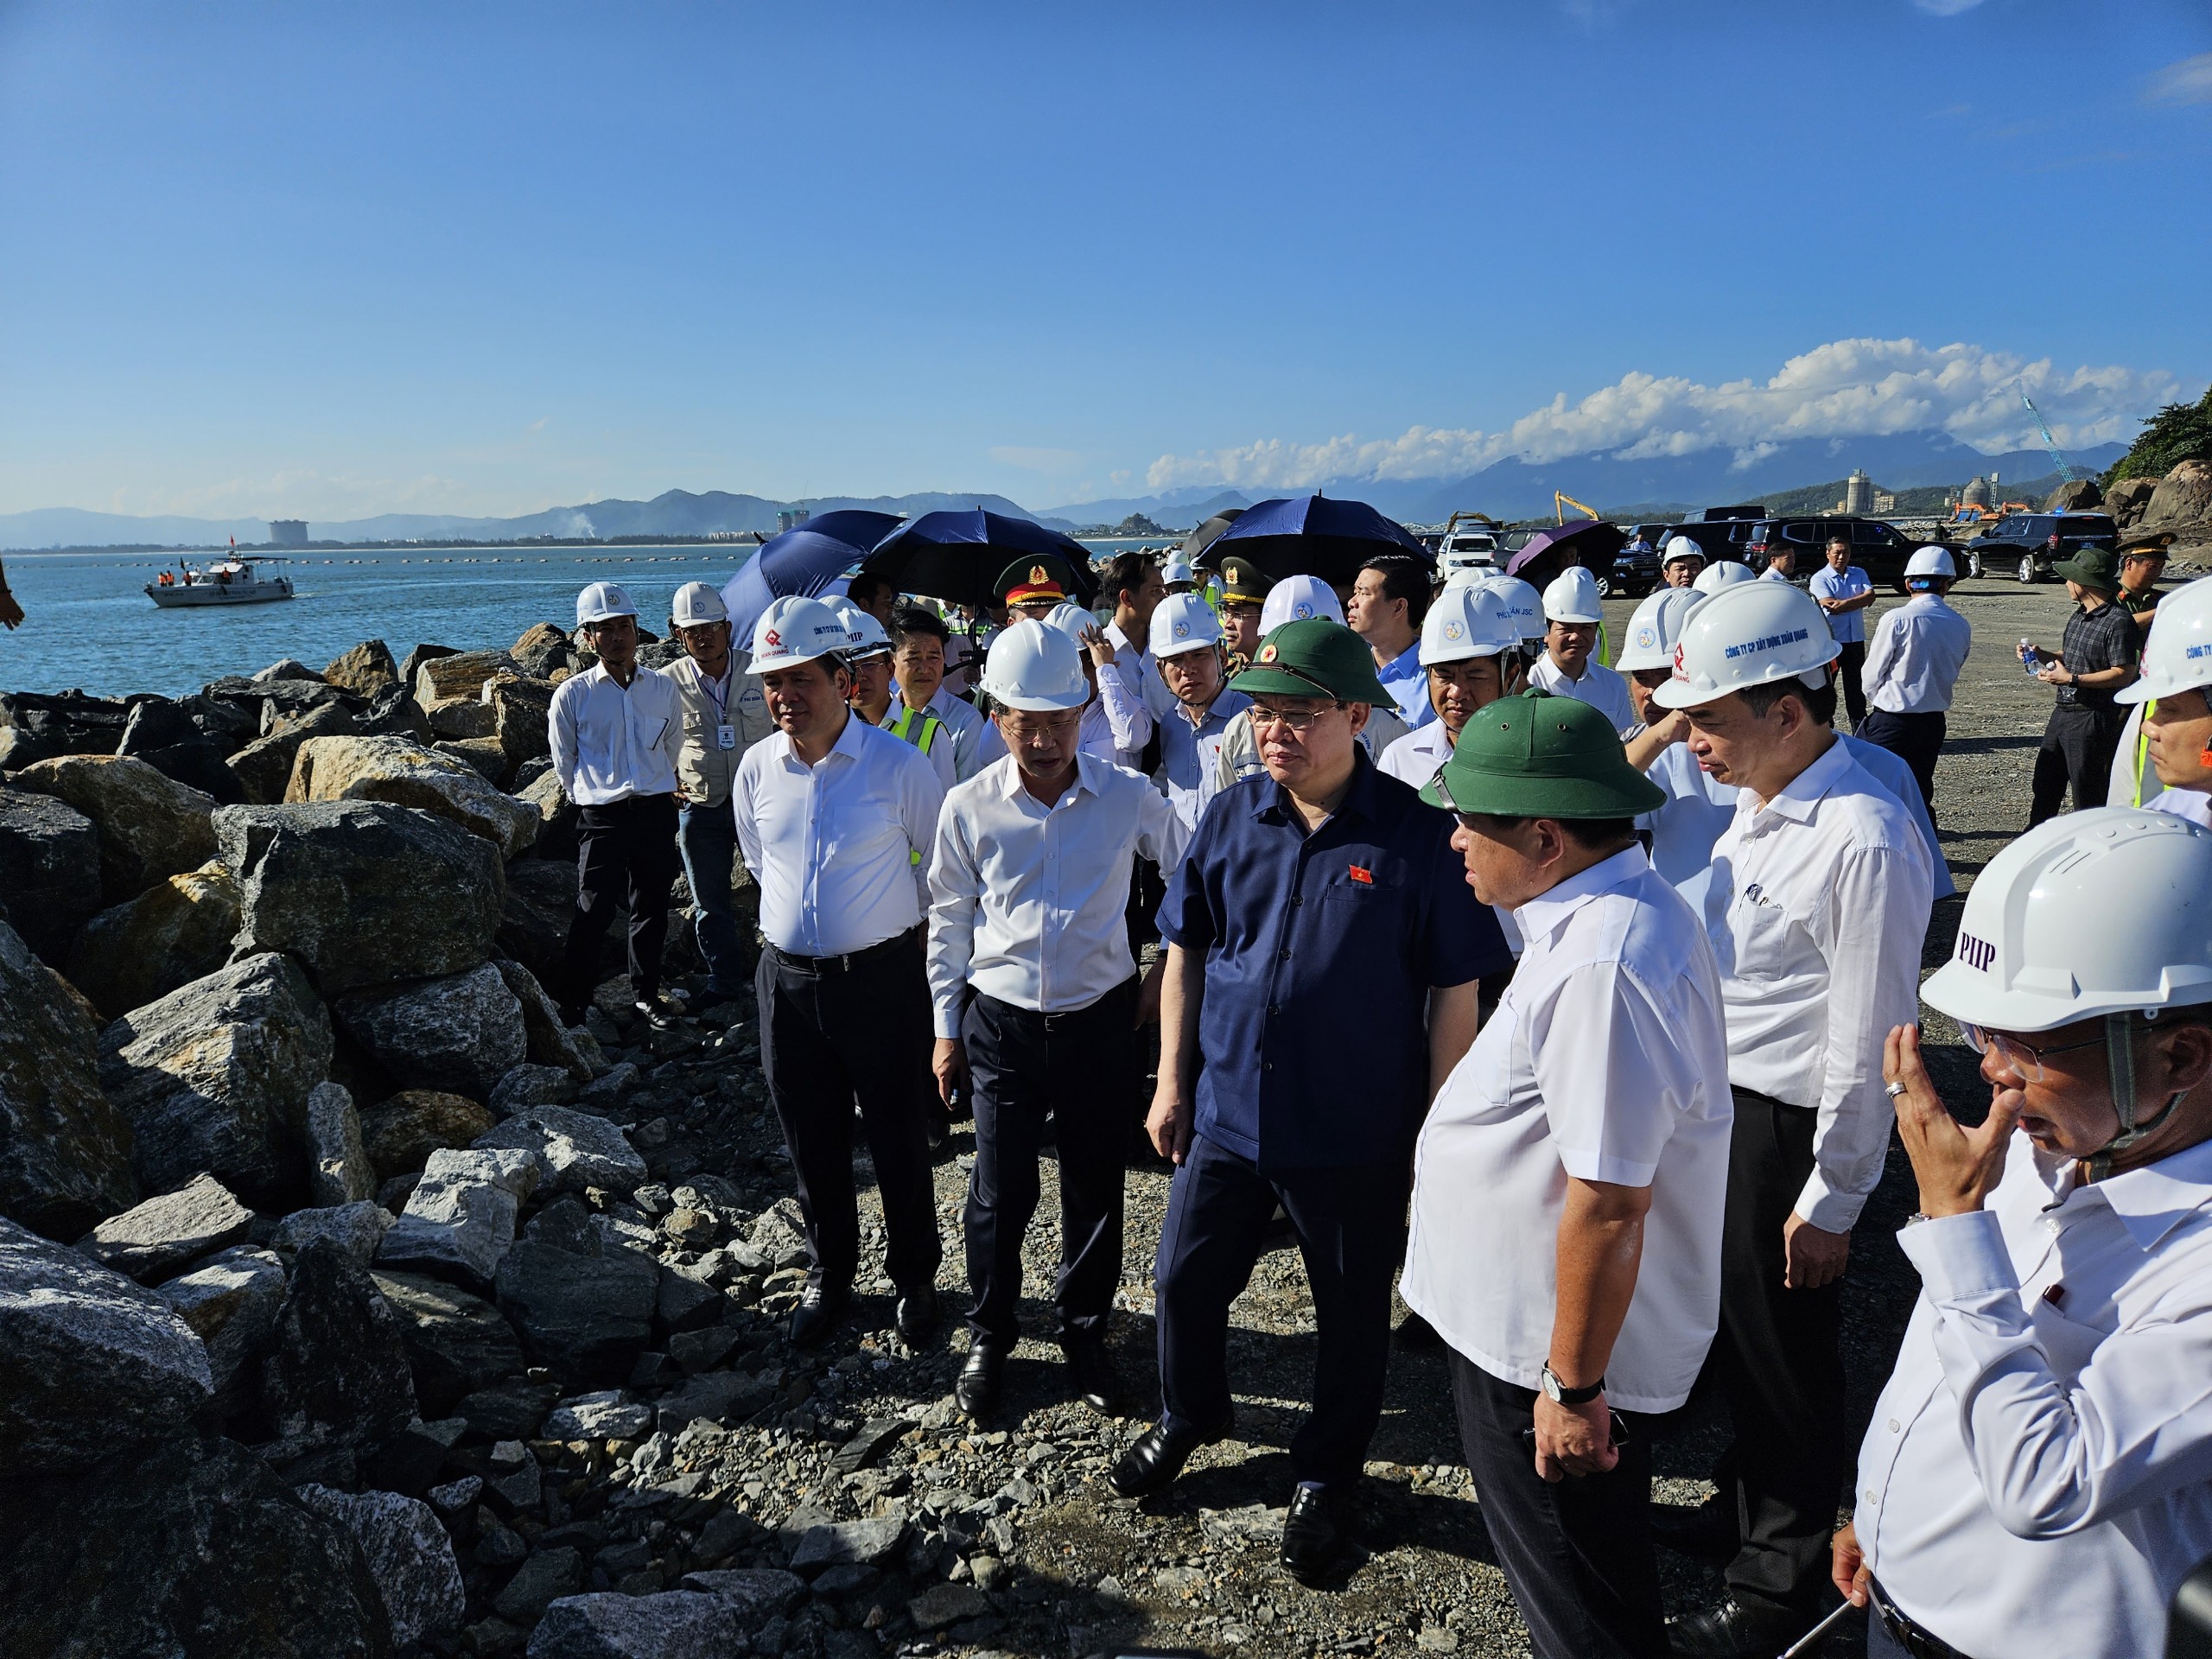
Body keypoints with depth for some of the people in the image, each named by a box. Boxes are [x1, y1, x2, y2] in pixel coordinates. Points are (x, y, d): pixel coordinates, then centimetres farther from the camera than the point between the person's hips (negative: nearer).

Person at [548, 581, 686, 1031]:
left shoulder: (663, 687, 4)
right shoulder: (571, 695, -4)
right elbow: (564, 763, 7)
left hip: (657, 812, 3)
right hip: (602, 819, -3)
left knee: (652, 907, 11)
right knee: (593, 913, -3)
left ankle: (645, 993, 26)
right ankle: (572, 1003, 12)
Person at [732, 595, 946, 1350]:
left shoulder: (898, 764, -12)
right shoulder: (756, 767, 0)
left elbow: (940, 865, 3)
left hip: (883, 976, -3)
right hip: (788, 980, 4)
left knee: (898, 1139, 9)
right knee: (812, 1145, 15)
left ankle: (914, 1278, 31)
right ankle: (828, 1276, 36)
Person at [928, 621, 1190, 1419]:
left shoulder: (1127, 797, -7)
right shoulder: (968, 807, -5)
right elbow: (949, 921, 6)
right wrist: (946, 1026, 8)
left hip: (1099, 1021, 0)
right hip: (1002, 1024, 0)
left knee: (1095, 1189, 12)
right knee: (1000, 1192, 6)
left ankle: (1085, 1331, 35)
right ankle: (989, 1337, 30)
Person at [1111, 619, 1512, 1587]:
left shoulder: (1416, 836, -14)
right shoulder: (1230, 820, -2)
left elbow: (1453, 992, -9)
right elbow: (1186, 954, 6)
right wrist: (1171, 1082, 6)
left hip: (1355, 1134, -3)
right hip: (1225, 1111, 4)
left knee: (1350, 1314, 15)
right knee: (1186, 1280, 18)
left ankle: (1325, 1479, 40)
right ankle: (1189, 1417, 48)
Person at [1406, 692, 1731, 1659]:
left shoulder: (1603, 967, -32)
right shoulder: (1620, 907, 2)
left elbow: (1607, 1207, -30)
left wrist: (1572, 1387, -21)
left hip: (1547, 1349, -9)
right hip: (1524, 1325, 9)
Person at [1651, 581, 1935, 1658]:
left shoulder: (1865, 846, -26)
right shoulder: (1757, 803, 2)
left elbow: (1868, 1051, -21)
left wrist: (1831, 1203, -14)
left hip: (1789, 1130, -8)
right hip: (1719, 1105, 8)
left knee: (1781, 1356, 11)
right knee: (1730, 1330, 25)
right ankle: (1749, 1501, 50)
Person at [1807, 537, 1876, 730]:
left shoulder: (1859, 574, 9)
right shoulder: (1819, 578, -6)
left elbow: (1870, 597, -7)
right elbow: (1830, 606, -18)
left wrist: (1843, 603, -18)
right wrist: (1858, 600, -11)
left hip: (1855, 639, 4)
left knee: (1856, 685, 12)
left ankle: (1860, 727, 20)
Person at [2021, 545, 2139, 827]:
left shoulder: (2117, 621, -17)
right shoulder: (2079, 615, 12)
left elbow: (2124, 674, -21)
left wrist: (2072, 679, -22)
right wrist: (2042, 654, 6)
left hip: (2092, 718, -9)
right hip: (2063, 711, 9)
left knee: (2087, 792, 2)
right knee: (2045, 783, 17)